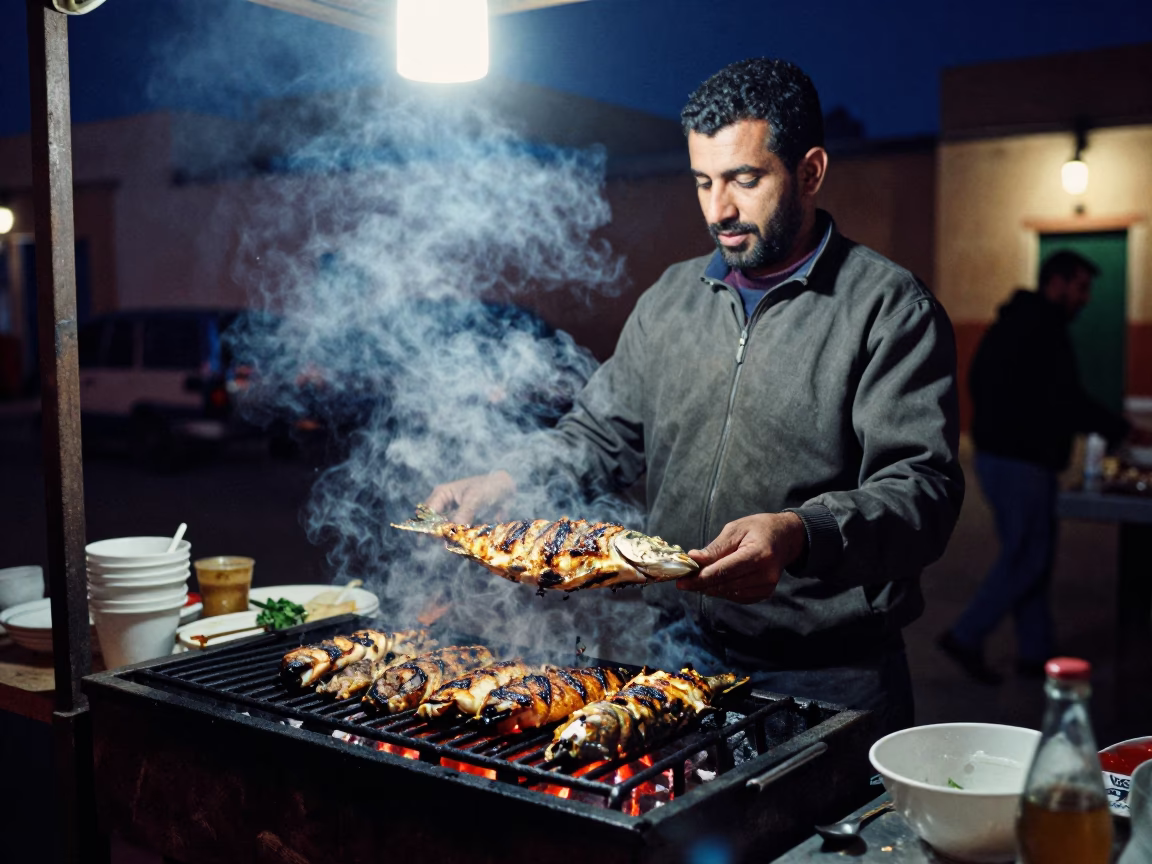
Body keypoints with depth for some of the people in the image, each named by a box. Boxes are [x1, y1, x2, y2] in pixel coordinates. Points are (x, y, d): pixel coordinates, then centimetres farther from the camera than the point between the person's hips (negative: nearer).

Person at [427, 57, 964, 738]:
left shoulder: (890, 308, -10)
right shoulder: (671, 298, 8)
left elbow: (923, 489, -19)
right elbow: (604, 434, 16)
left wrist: (800, 536, -37)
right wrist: (508, 483, -1)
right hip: (685, 657, 5)